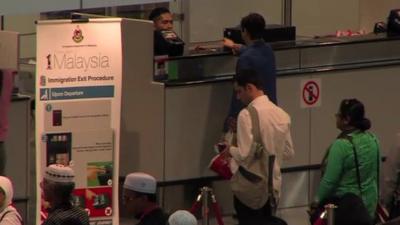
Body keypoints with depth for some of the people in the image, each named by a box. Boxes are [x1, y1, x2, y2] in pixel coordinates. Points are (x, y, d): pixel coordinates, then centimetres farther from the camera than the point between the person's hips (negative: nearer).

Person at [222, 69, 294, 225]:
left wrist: (230, 150, -1)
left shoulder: (247, 114, -17)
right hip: (273, 186, 7)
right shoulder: (282, 115, 4)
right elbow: (289, 153, 10)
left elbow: (245, 154, -20)